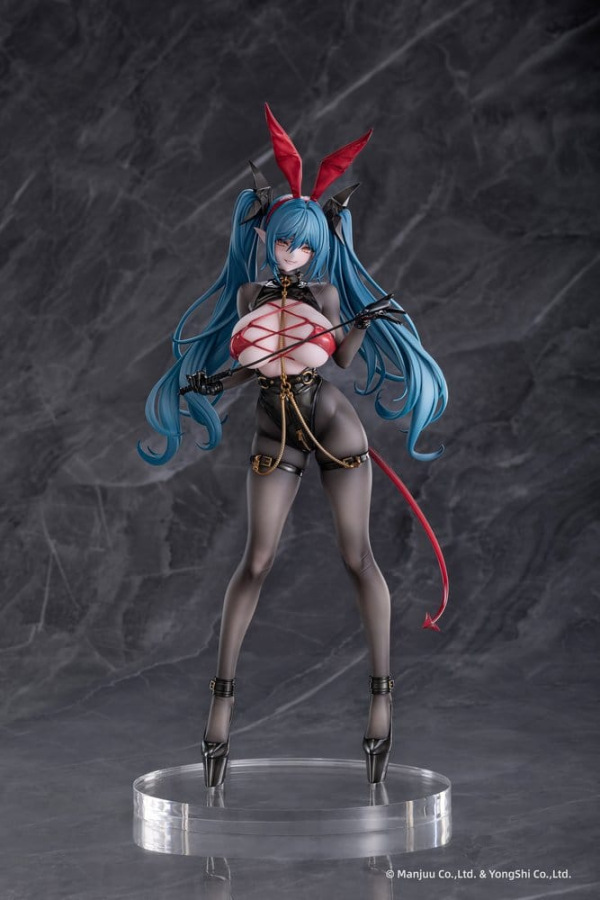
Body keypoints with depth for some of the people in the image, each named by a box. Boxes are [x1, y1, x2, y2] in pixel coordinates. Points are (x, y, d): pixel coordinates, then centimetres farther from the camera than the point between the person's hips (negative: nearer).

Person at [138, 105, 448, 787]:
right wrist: (208, 383, -10)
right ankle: (223, 696, -1)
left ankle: (382, 694, 1)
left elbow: (341, 358, -7)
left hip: (333, 424, -1)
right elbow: (247, 365, 8)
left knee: (357, 556, -4)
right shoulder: (249, 294, 8)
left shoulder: (328, 292, 2)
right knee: (256, 560, -5)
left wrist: (367, 320, -21)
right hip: (276, 435, 1)